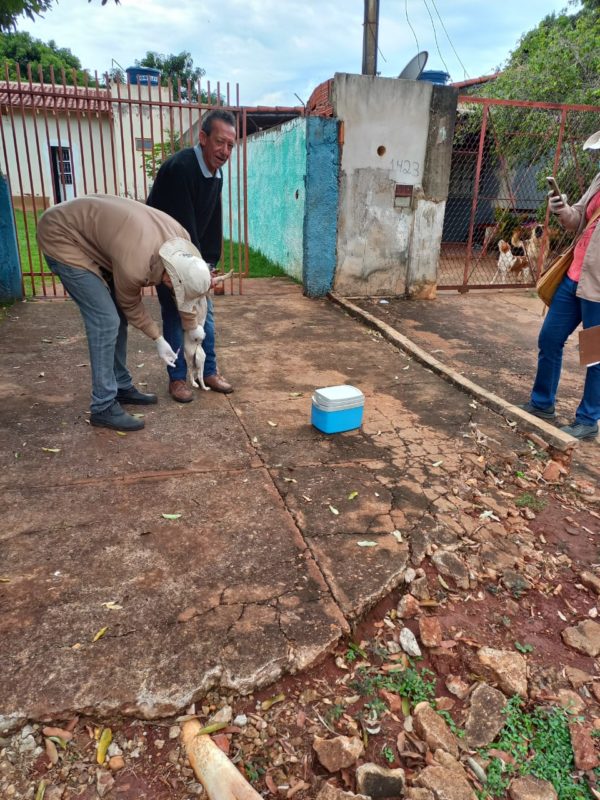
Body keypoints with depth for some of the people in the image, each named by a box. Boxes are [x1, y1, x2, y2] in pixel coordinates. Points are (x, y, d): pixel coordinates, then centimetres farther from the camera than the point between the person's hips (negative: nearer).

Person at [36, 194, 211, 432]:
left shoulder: (180, 238, -15)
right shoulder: (134, 265, -36)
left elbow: (184, 289, 5)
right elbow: (131, 305, -13)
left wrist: (191, 325, 16)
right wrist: (159, 339, 0)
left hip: (88, 231, 9)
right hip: (63, 238, -8)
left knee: (117, 316, 9)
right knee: (105, 321, -14)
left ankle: (122, 387, 23)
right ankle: (103, 408, -6)